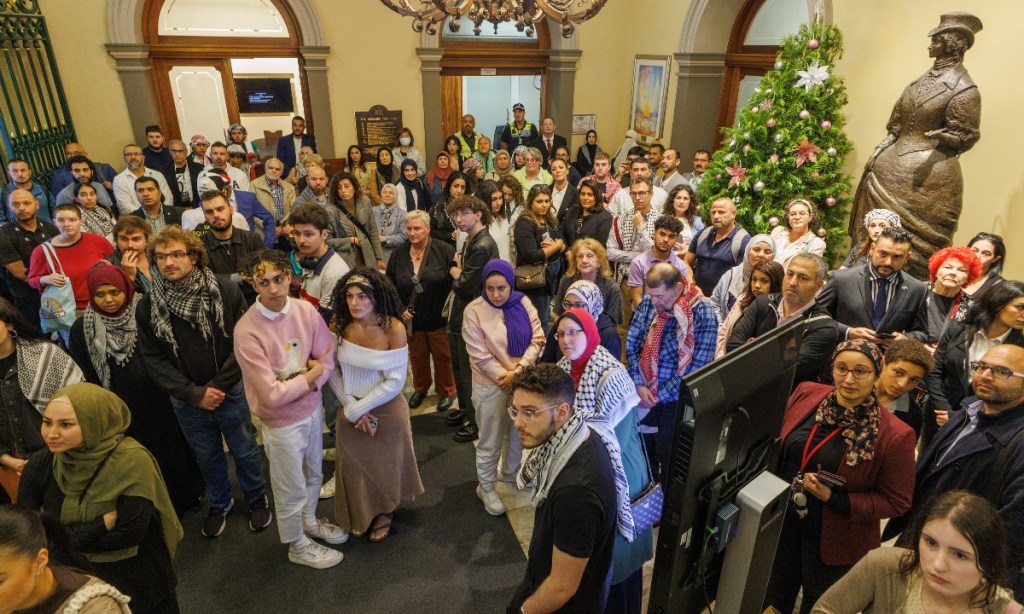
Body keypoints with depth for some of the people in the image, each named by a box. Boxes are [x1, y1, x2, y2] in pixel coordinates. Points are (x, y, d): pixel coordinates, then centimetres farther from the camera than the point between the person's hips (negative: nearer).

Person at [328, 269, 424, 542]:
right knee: (354, 464, 20)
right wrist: (350, 406, -13)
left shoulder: (393, 328, -23)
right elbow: (333, 369, -5)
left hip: (385, 410, -3)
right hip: (351, 410, 4)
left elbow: (395, 382, -21)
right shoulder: (341, 324, -11)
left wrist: (358, 408, -17)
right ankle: (361, 515, 49)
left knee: (384, 464, 18)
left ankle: (384, 513, 48)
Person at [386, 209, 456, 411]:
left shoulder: (444, 250, -13)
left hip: (438, 317, -3)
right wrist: (400, 309, -3)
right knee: (417, 356, 20)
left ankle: (446, 392, 34)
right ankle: (420, 389, 44)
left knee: (443, 356, 12)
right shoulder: (399, 254, 0)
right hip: (412, 319, 4)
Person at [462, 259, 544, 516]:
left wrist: (520, 369, -19)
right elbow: (480, 357, -17)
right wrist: (506, 377, -17)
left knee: (518, 432, 23)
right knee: (491, 441, 10)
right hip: (491, 386, -4)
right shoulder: (474, 311, -16)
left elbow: (538, 339, -8)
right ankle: (486, 487, 32)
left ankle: (509, 472, 48)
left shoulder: (523, 302, -6)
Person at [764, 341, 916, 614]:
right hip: (781, 523, 4)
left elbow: (896, 501, -12)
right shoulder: (806, 394, -10)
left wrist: (834, 499, -22)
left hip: (834, 543, -3)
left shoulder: (895, 435, -21)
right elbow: (776, 445, 4)